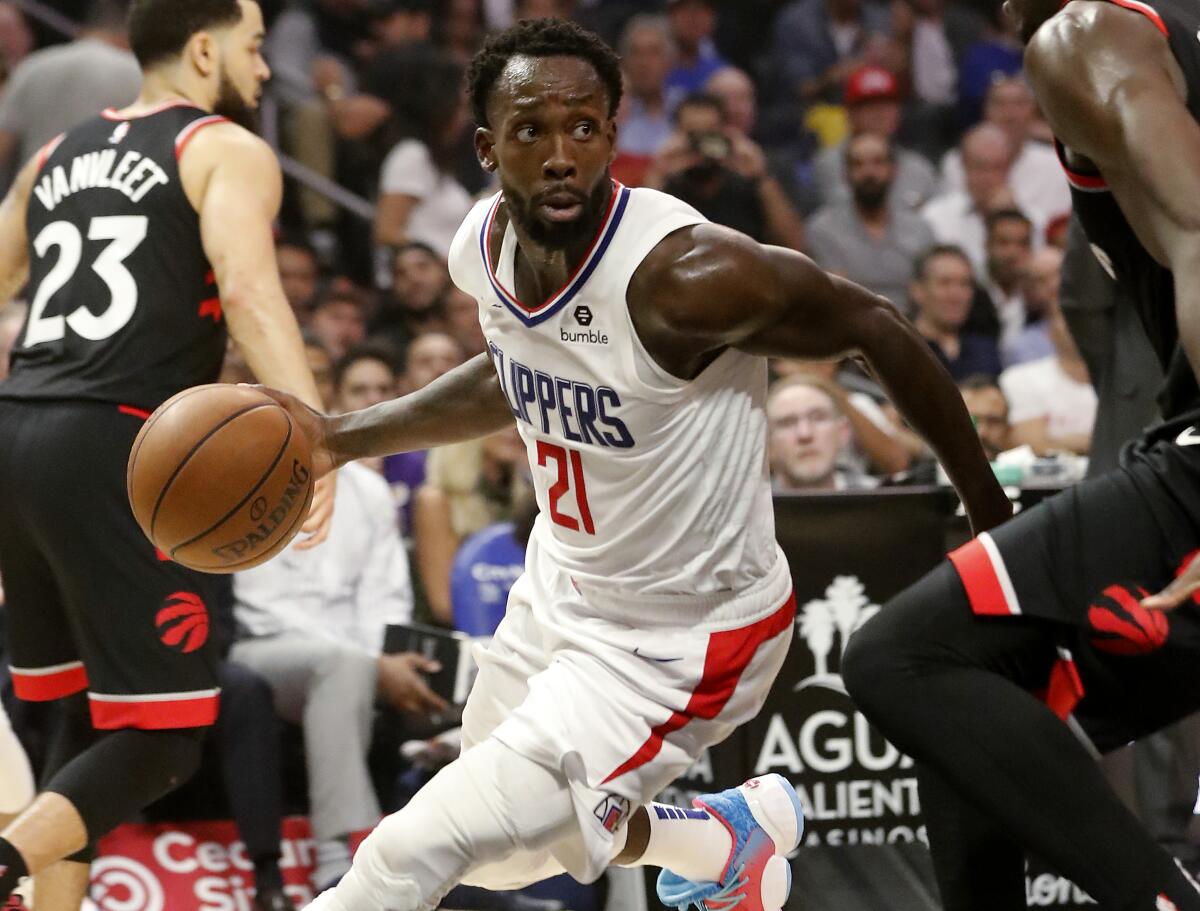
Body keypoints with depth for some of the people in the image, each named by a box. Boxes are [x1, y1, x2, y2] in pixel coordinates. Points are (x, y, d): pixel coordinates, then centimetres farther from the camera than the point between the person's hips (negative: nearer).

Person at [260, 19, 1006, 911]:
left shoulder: (682, 273, -32)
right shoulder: (482, 249, -9)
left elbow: (874, 328, -19)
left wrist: (993, 516, -11)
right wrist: (346, 437, 5)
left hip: (680, 639, -8)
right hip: (561, 591, 8)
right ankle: (731, 839, 51)